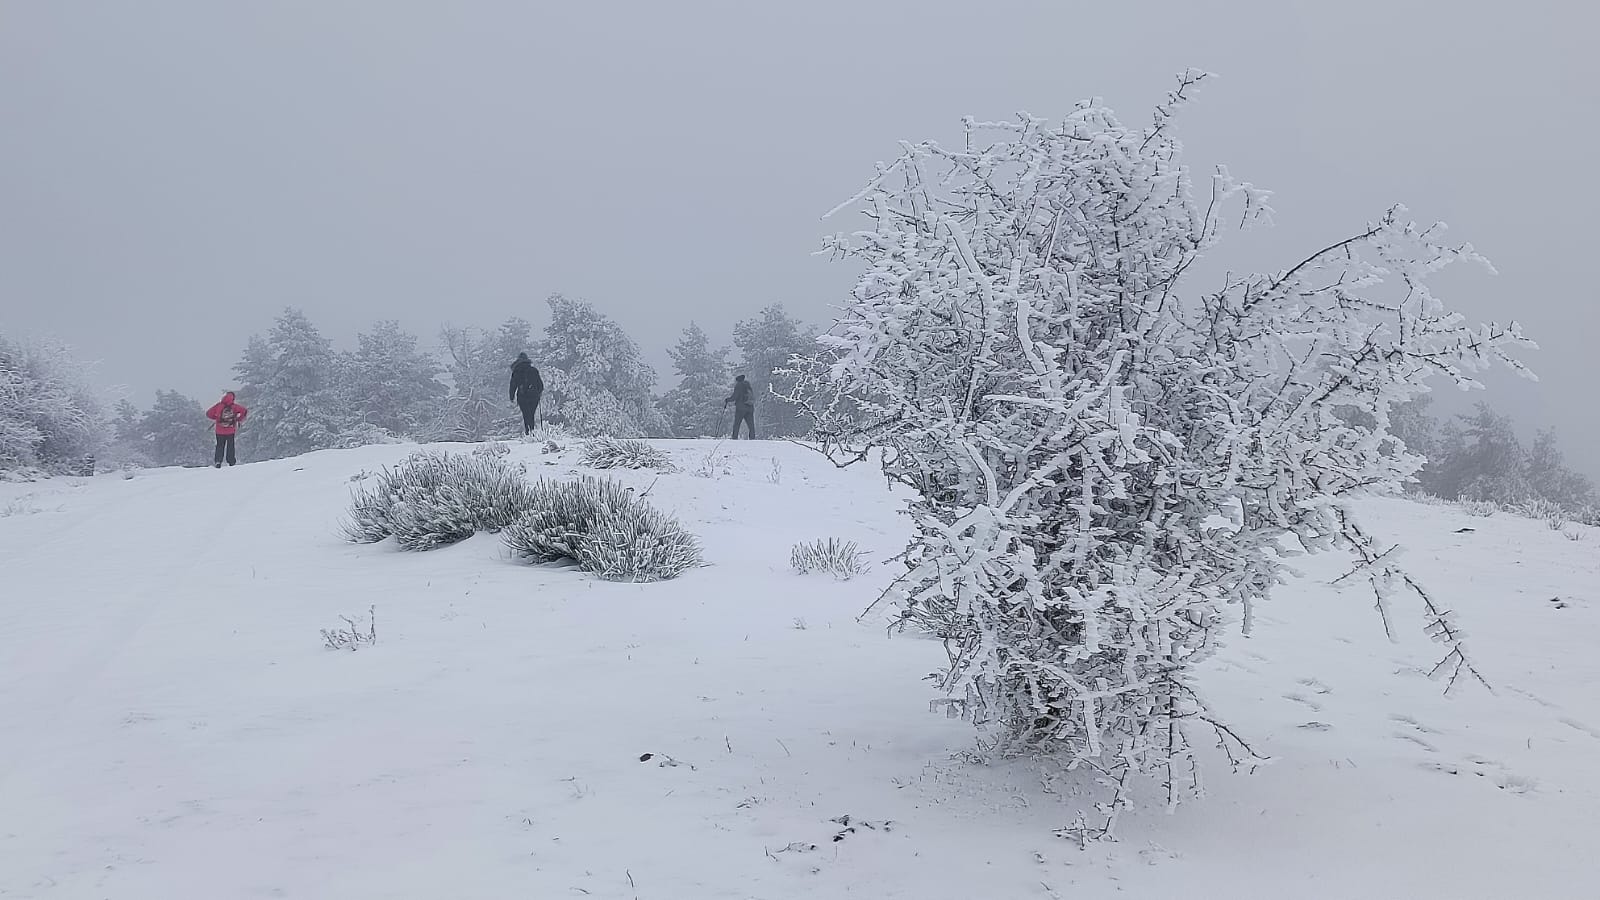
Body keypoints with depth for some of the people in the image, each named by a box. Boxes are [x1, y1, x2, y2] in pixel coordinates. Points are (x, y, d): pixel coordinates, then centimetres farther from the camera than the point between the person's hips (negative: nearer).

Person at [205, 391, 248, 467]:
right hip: (231, 431, 0)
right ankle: (231, 462, 18)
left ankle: (218, 461, 4)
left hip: (219, 431, 1)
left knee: (220, 446, 15)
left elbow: (208, 413, -3)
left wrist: (216, 418, 12)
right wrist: (239, 419, 3)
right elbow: (245, 411, -10)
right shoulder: (234, 407, -7)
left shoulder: (219, 406, -5)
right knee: (230, 446, 15)